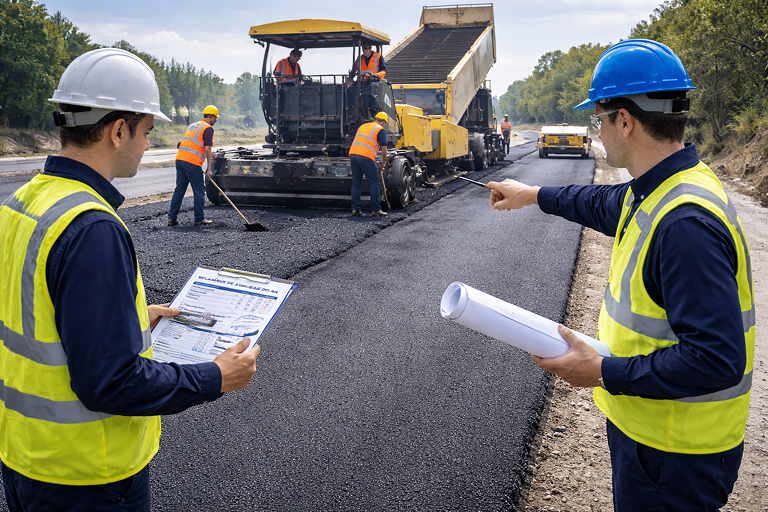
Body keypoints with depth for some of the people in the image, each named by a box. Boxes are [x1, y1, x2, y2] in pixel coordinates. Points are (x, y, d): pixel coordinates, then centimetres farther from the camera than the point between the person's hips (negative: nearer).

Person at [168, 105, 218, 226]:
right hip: (192, 162, -8)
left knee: (179, 190, 11)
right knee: (199, 191, 2)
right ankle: (199, 219, 6)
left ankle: (172, 218, 11)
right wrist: (209, 169, -11)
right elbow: (207, 149, -12)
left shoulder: (193, 125, 23)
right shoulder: (208, 128, -4)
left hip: (180, 159, 8)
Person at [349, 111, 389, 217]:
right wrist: (383, 163, 14)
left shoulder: (362, 126, 26)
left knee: (356, 184, 12)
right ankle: (375, 209, 1)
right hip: (366, 157, -7)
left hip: (353, 154, 7)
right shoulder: (380, 130, 6)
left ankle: (355, 209, 10)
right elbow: (384, 149, 2)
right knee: (374, 184, 1)